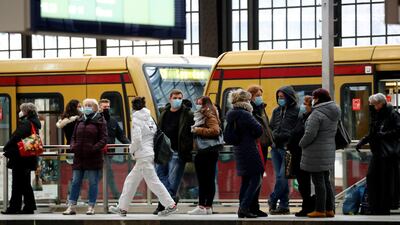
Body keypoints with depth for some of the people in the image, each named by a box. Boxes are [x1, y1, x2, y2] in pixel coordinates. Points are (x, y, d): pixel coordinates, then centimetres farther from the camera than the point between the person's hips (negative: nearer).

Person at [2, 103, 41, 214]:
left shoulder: (25, 124, -17)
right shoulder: (34, 124, 11)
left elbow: (15, 139, -21)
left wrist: (6, 149, -9)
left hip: (20, 158, -9)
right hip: (29, 158, 9)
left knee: (17, 184, -3)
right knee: (25, 184, 14)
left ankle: (14, 207, 1)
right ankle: (29, 207, 14)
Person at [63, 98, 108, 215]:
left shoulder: (100, 121, -1)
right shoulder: (80, 121, 13)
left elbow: (103, 139, -7)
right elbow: (74, 136, 18)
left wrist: (94, 148, -20)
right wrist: (73, 146, -2)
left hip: (93, 158, -5)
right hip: (79, 157, 5)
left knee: (93, 183, 1)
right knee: (75, 182, 4)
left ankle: (91, 207, 8)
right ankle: (71, 207, 6)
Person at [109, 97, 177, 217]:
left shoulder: (137, 119, -11)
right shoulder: (150, 118, 11)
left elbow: (137, 139, -20)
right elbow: (155, 133, 10)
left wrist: (132, 150, -3)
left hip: (143, 156, -9)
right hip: (150, 152, 9)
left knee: (153, 181, -6)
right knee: (131, 181, 14)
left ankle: (170, 205, -7)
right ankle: (122, 208, 17)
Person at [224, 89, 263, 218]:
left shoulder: (231, 115, 8)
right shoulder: (245, 115, -17)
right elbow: (259, 130, -17)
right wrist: (254, 136, 5)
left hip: (238, 150, 9)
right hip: (249, 149, -9)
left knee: (245, 180, 15)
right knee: (256, 179, -4)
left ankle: (242, 209, 14)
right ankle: (245, 206, -12)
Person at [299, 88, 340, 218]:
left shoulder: (317, 114, -19)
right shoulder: (334, 113, 9)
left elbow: (310, 134, -22)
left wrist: (302, 144, -4)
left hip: (316, 154, -9)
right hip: (329, 151, 9)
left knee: (318, 181, -3)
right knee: (326, 180, 15)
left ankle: (320, 210, 0)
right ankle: (329, 209, 17)